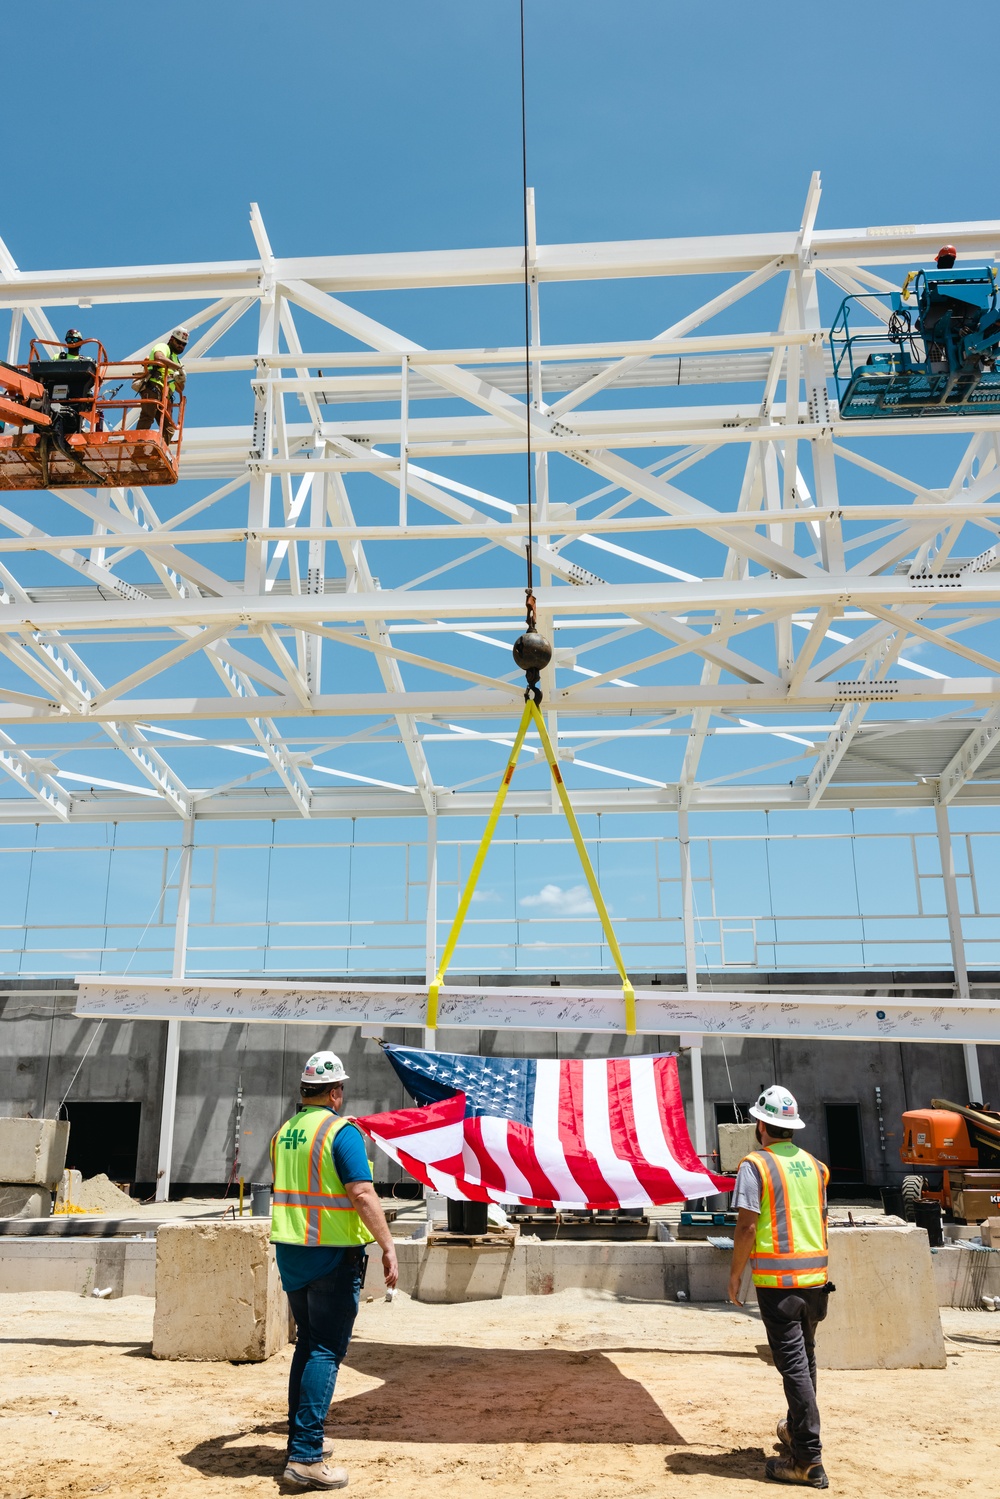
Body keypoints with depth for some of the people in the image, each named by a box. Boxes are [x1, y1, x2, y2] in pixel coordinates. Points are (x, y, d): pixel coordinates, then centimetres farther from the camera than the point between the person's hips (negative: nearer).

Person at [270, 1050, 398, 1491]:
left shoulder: (283, 1132, 8)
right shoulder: (342, 1131, -15)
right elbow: (362, 1194, -22)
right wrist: (387, 1247, -20)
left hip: (291, 1254, 7)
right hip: (333, 1256, -7)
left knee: (308, 1344, 19)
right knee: (325, 1352, -2)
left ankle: (302, 1439, 26)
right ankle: (305, 1456, -4)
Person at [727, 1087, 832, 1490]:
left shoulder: (756, 1165, -11)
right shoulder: (812, 1165, 9)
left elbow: (747, 1226, -15)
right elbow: (821, 1220, 15)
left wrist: (736, 1272, -4)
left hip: (777, 1279, -7)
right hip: (815, 1275, 7)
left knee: (793, 1365, -4)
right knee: (805, 1359, 21)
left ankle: (808, 1460, -2)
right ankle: (797, 1430, 38)